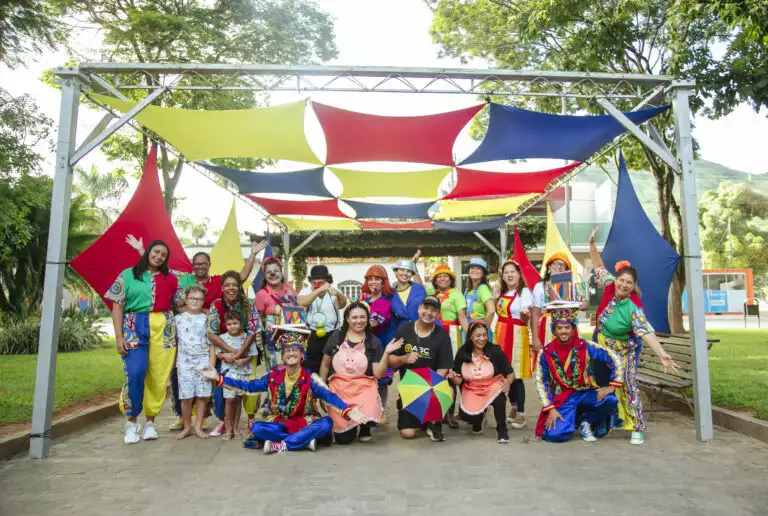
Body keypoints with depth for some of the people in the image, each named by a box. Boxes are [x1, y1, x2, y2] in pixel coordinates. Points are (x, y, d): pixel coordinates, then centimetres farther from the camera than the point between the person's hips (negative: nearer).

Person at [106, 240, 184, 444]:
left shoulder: (171, 278, 12)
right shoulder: (128, 275, 7)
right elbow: (117, 305, 3)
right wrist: (119, 336, -4)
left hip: (164, 329, 2)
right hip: (135, 328, -2)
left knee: (158, 378, 0)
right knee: (135, 373, -15)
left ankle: (150, 421, 16)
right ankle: (132, 421, 4)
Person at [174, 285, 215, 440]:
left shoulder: (206, 319, 5)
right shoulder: (178, 318, 6)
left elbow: (211, 343, 5)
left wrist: (212, 364, -2)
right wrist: (175, 361, 2)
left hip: (203, 360, 0)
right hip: (184, 361, 0)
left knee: (202, 395, -2)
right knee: (186, 396, -1)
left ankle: (198, 427, 9)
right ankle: (187, 427, 15)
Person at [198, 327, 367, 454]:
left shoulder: (310, 378, -10)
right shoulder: (273, 377, 1)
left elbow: (329, 395, -24)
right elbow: (248, 386, 8)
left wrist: (348, 410, -42)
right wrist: (218, 378, 5)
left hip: (305, 423, -2)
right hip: (279, 423, 3)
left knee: (326, 423, -32)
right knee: (256, 427, -26)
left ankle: (280, 445, -30)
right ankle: (304, 440, -26)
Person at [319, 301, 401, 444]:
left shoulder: (373, 342, 2)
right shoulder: (336, 337, 4)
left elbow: (378, 373, -3)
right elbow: (325, 364, 14)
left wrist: (387, 353, -15)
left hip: (364, 386, 0)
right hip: (339, 386, 1)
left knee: (370, 417, -31)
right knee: (343, 439, -12)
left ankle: (363, 426, 9)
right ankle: (354, 426, 26)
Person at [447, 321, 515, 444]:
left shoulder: (495, 351, -12)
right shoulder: (462, 353, -7)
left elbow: (511, 373, -6)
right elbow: (459, 381, -3)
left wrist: (508, 381, -29)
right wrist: (453, 377, -26)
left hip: (493, 387, -2)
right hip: (472, 390, 2)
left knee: (498, 399, -36)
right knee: (465, 414, -22)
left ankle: (502, 430, -8)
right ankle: (479, 417, 19)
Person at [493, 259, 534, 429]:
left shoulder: (524, 292, -7)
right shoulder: (502, 293, 14)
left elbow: (525, 319, -16)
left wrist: (525, 314, -37)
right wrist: (494, 298, 10)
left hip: (516, 335, -7)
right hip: (500, 334, 7)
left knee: (516, 375, -6)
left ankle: (521, 414, 2)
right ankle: (513, 408, 22)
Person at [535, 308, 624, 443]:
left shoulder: (585, 347, -9)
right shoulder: (546, 353, -7)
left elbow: (615, 359, -7)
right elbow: (541, 383, -3)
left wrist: (611, 386, -15)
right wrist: (551, 409, -10)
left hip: (586, 393, 1)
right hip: (562, 398, -1)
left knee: (610, 400, -30)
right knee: (555, 435, -22)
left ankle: (585, 422, 1)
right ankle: (572, 420, 14)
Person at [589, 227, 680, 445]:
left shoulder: (633, 310, -24)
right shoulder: (608, 289, -12)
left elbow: (647, 332, -34)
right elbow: (599, 266, -2)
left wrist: (662, 354, -47)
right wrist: (592, 244, -9)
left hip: (622, 353, -4)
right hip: (600, 349, 5)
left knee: (628, 389, -2)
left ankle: (636, 428, 10)